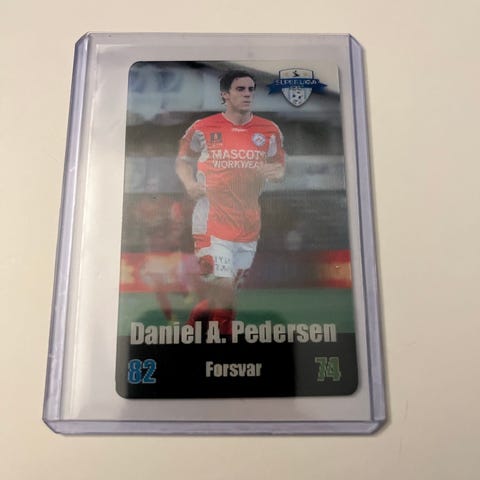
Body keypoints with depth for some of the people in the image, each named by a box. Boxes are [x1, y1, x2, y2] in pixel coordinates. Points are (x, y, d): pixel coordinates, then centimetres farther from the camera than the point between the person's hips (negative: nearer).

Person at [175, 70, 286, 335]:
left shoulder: (269, 131, 6)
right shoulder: (202, 128, -2)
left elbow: (280, 166, 15)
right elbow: (183, 160, 11)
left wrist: (275, 172, -9)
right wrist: (190, 183, -9)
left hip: (249, 223, 4)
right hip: (212, 221, -4)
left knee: (227, 292, 15)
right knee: (222, 290, -11)